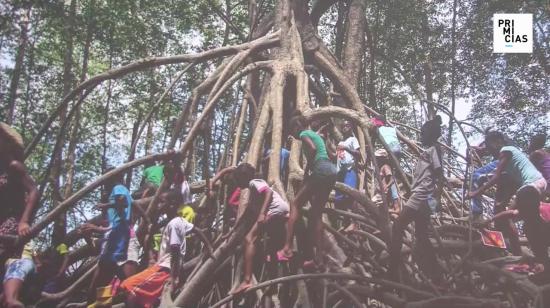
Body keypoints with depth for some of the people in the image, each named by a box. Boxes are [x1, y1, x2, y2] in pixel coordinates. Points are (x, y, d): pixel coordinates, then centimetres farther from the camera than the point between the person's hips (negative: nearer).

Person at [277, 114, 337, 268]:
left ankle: (288, 247, -17)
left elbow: (312, 149, -16)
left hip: (321, 170, -9)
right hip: (332, 170, 9)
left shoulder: (304, 134, 4)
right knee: (316, 213, 11)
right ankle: (318, 256, 9)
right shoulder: (315, 134, 30)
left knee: (295, 204, -6)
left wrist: (307, 170, -9)